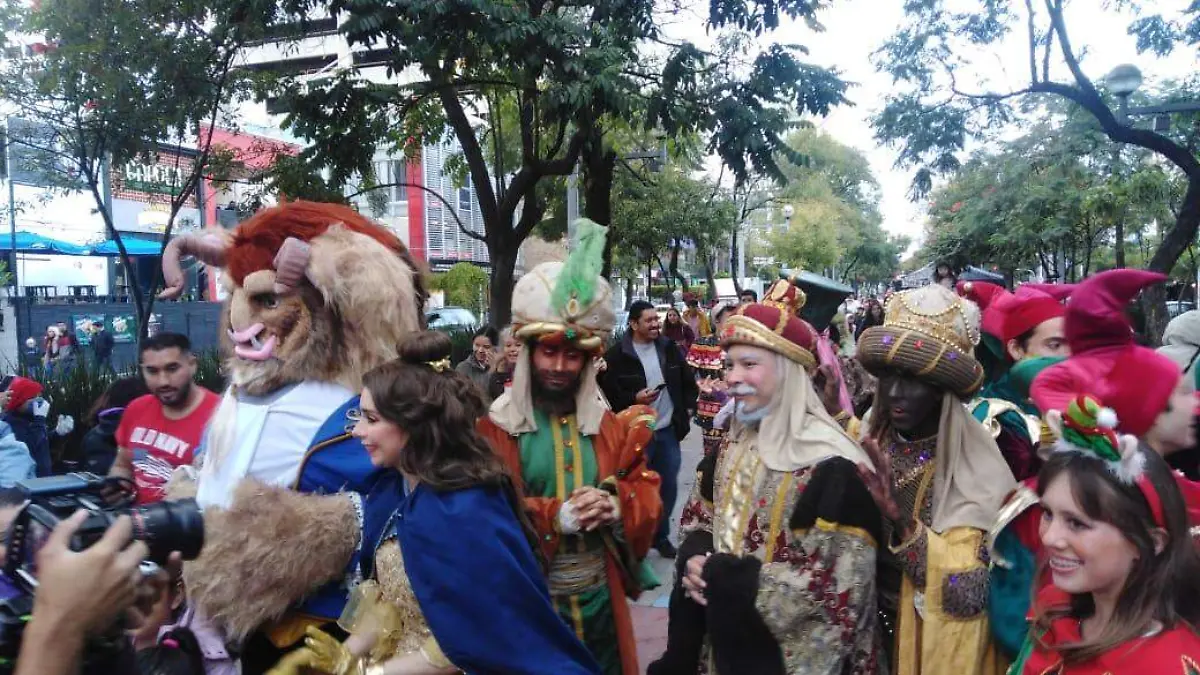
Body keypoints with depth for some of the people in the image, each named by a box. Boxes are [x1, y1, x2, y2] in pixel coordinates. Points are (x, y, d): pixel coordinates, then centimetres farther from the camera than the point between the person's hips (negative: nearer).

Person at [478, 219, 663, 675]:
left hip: (601, 600, 3)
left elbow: (648, 497, 4)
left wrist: (616, 508, -19)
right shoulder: (494, 425, -8)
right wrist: (556, 516, -24)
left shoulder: (611, 423, 3)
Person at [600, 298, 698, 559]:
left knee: (668, 486, 14)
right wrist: (634, 399, -25)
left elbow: (688, 379, 15)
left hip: (668, 430, 5)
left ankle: (661, 536, 31)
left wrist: (688, 407, 6)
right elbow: (608, 394, -14)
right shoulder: (617, 355, -13)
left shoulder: (669, 348, 4)